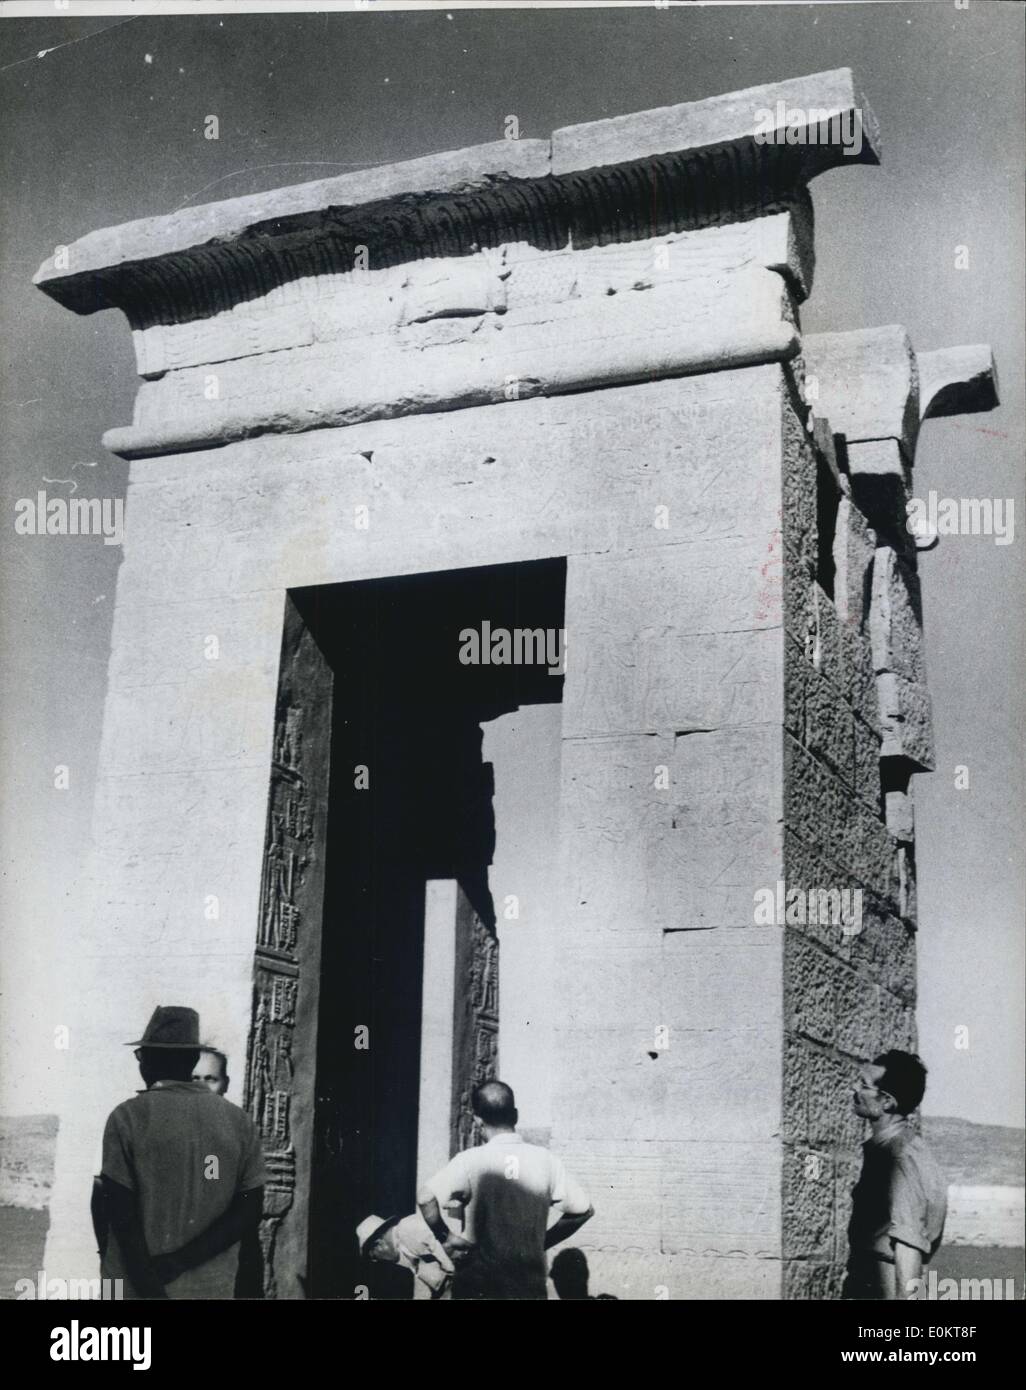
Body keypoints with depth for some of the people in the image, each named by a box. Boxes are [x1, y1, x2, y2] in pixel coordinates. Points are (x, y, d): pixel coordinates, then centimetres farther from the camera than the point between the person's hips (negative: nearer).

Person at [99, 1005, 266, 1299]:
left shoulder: (127, 1118, -5)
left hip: (136, 1288, -3)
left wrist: (150, 1288, -10)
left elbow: (122, 1215, -10)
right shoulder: (240, 1121, 4)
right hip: (211, 1290, 3)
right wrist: (178, 1261, -6)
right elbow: (249, 1211, -3)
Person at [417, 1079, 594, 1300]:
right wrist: (543, 1241, 10)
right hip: (530, 1286, 2)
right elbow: (583, 1209, 3)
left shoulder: (470, 1160, -11)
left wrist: (445, 1238, -8)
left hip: (477, 1286, -2)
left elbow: (425, 1198, -23)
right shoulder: (546, 1160, -1)